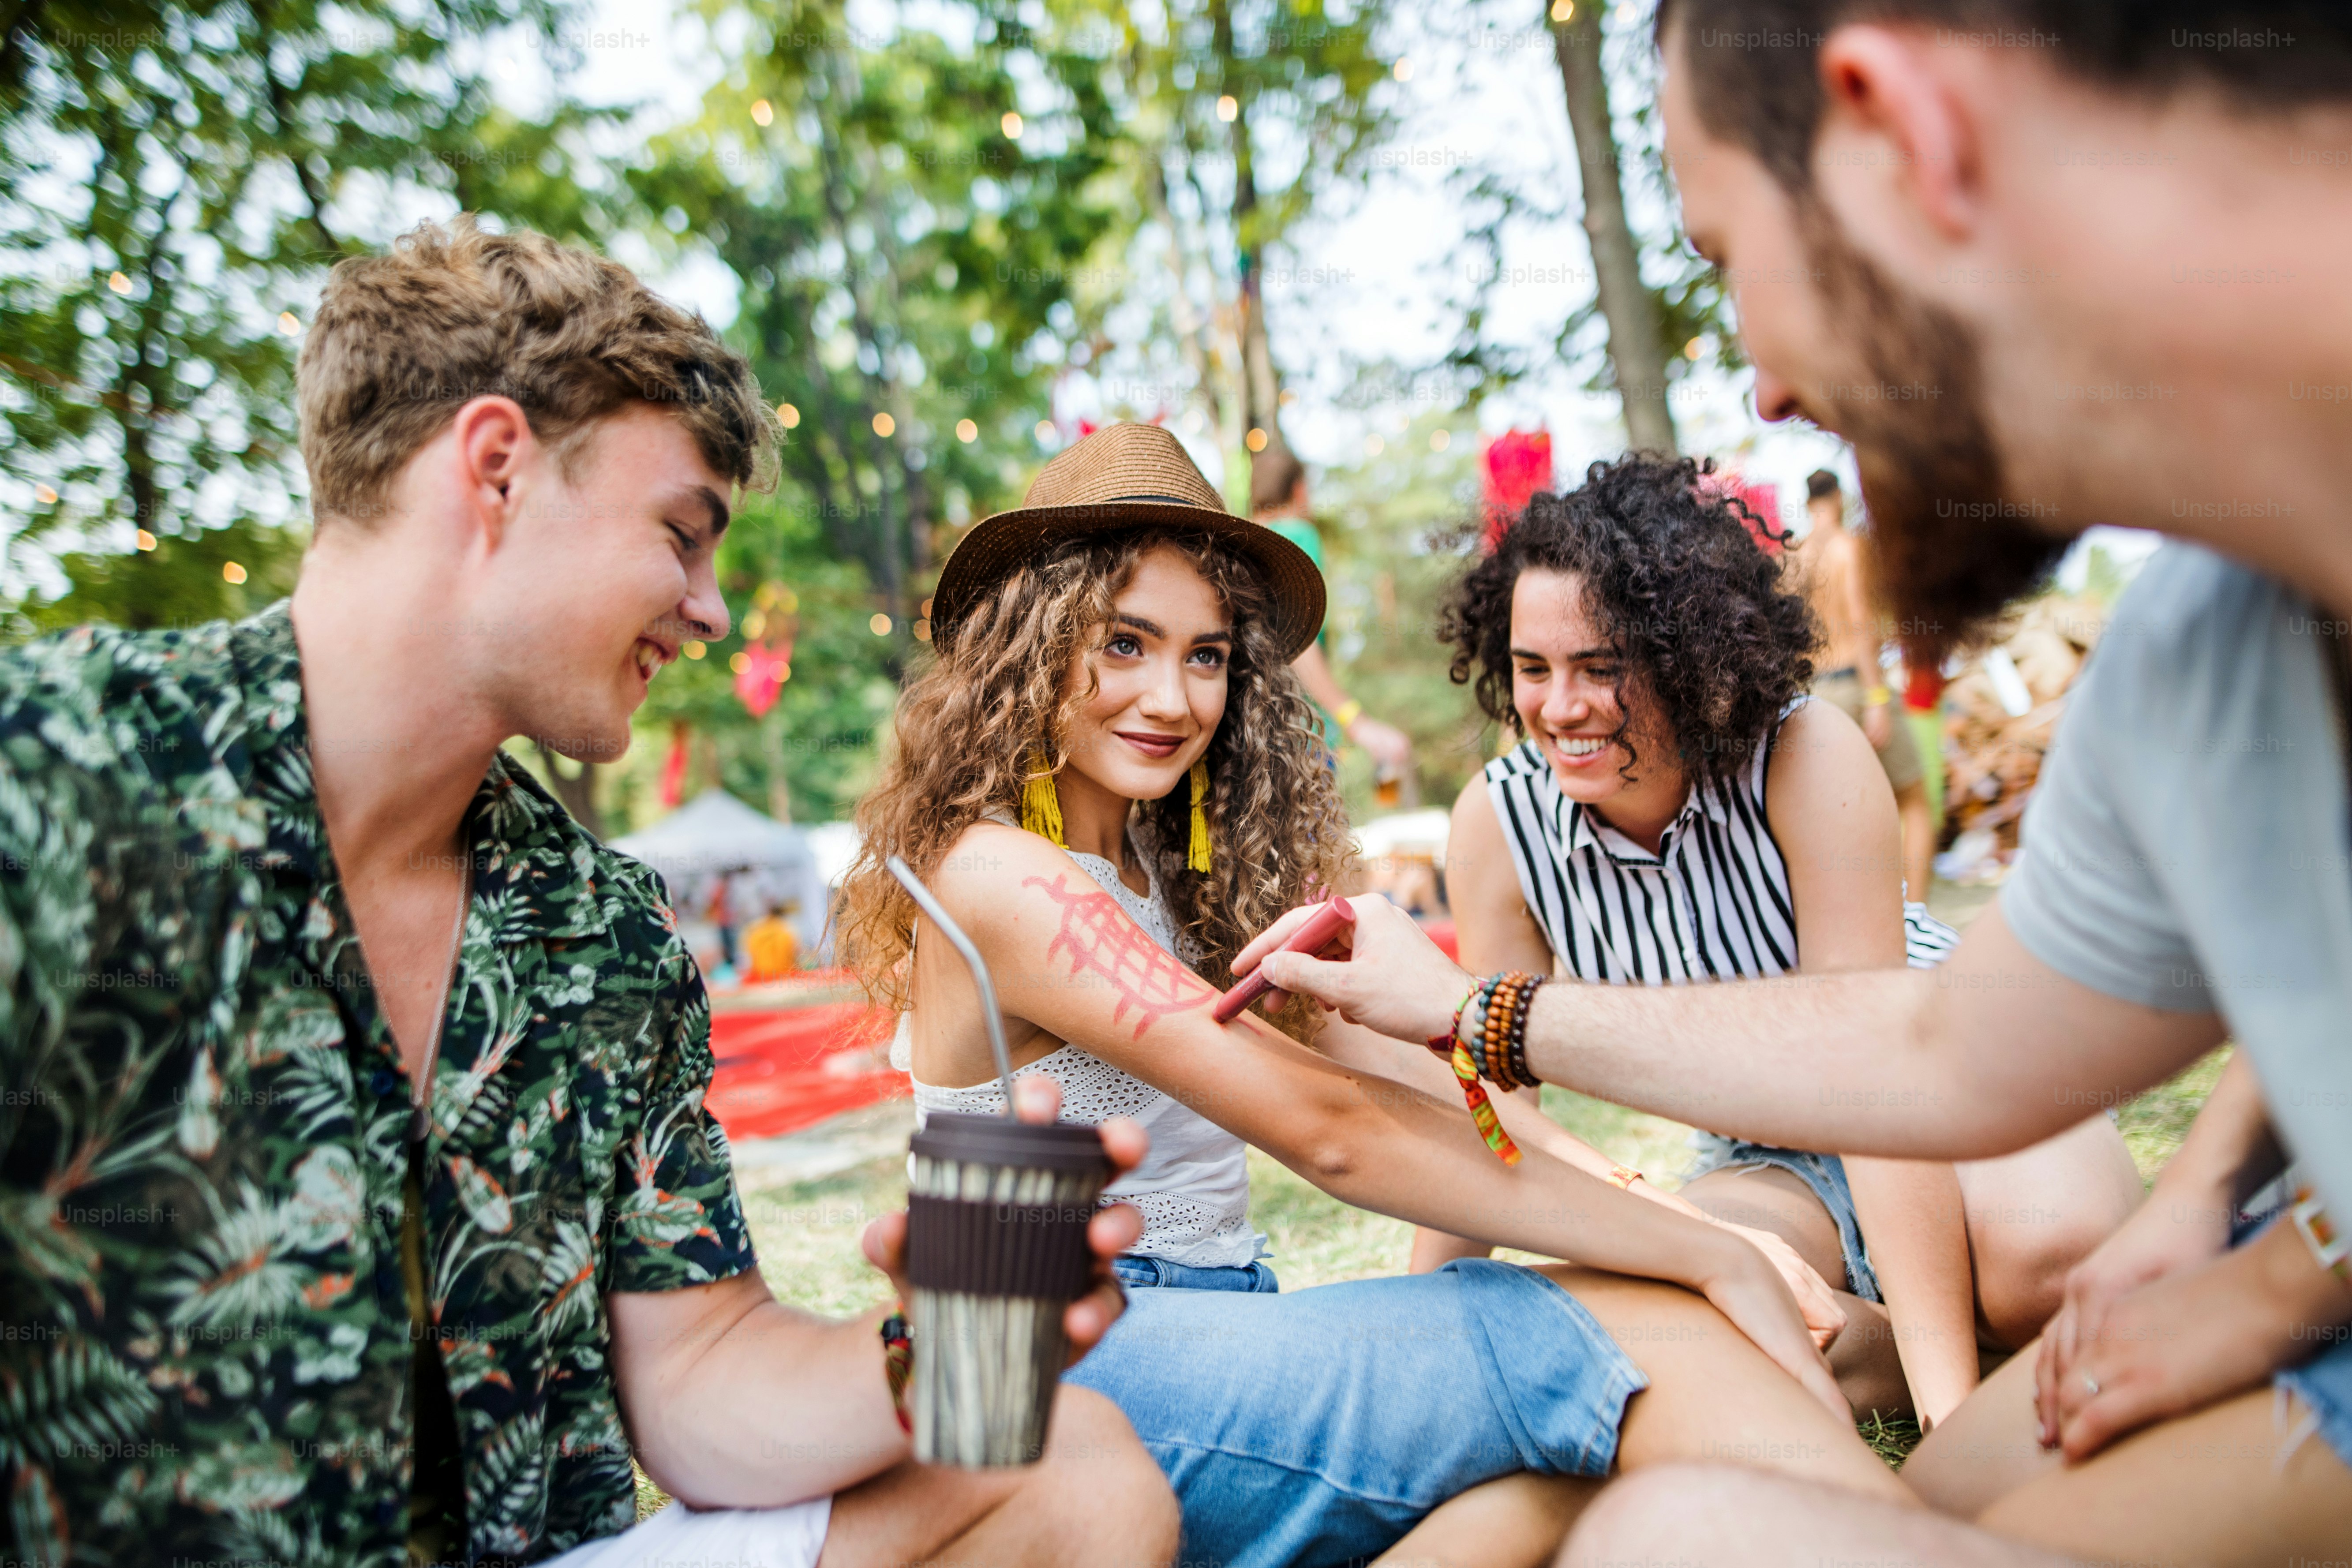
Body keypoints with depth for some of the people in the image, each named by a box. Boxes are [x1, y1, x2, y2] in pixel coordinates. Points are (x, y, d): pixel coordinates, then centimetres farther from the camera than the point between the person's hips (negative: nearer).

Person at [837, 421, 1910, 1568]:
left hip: (1209, 1332, 8)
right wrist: (1713, 1254, -19)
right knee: (1651, 1346, -22)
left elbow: (1384, 1092, 5)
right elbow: (1328, 1132, -22)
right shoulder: (1000, 879, -14)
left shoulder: (1163, 869, 13)